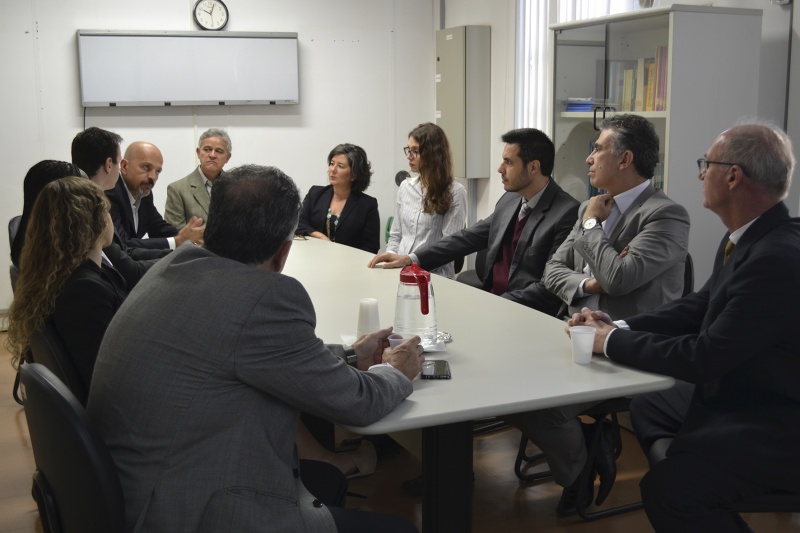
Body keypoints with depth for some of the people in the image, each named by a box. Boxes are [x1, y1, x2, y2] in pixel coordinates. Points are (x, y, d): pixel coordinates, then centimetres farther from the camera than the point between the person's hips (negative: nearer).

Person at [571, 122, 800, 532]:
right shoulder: (748, 239, 2)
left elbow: (705, 357, -25)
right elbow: (700, 306, 10)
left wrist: (612, 341, -13)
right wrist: (620, 327, -4)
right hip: (739, 397, 10)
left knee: (666, 488, -22)